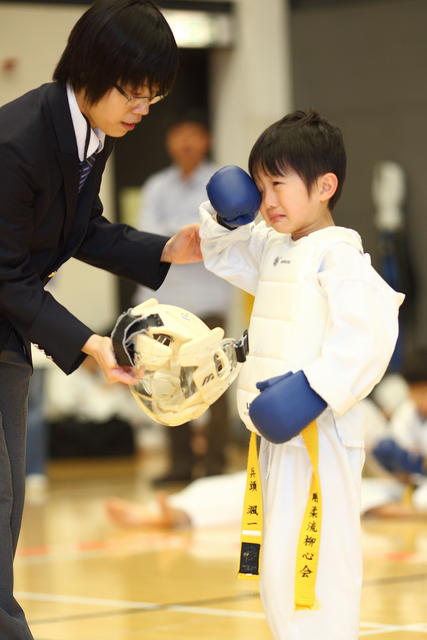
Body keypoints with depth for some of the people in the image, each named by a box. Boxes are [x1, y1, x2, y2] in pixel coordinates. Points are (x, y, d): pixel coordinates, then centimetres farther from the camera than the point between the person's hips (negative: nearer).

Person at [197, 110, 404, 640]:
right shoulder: (274, 250, 16)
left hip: (317, 436, -10)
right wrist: (226, 218, 13)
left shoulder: (337, 254, -13)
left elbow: (368, 329, -25)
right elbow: (223, 254, 33)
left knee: (305, 576, -13)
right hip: (277, 433, 10)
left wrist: (315, 389, -30)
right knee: (278, 579, 16)